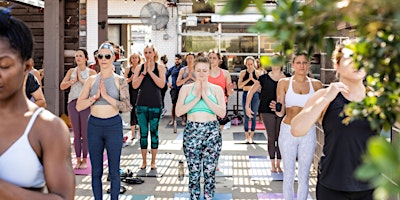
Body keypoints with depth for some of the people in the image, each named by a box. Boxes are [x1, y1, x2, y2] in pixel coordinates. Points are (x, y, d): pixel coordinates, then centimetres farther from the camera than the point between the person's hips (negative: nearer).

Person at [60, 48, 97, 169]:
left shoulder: (91, 72, 4)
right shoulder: (71, 71, 13)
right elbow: (62, 86, 6)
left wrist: (81, 80, -9)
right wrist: (73, 81, -7)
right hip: (73, 103, 3)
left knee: (85, 133, -1)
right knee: (76, 134, 6)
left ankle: (84, 160, 9)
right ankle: (78, 160, 13)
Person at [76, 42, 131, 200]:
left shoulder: (119, 80, -1)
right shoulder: (91, 80, 5)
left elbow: (126, 107, -11)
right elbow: (79, 106, -1)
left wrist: (107, 96, -18)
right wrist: (95, 96, -14)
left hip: (113, 126, -2)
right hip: (94, 126, 2)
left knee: (114, 171, 5)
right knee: (96, 171, 9)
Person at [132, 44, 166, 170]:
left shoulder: (160, 67, 1)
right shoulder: (139, 68, 5)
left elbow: (161, 84, -13)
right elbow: (134, 85, -6)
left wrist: (150, 71, -14)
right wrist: (143, 72, -12)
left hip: (155, 104, -2)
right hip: (141, 104, 2)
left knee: (154, 132, 5)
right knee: (143, 133, 7)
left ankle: (153, 162, 15)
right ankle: (144, 161, 17)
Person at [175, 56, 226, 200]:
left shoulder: (216, 89, 6)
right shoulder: (186, 88, 7)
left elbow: (222, 113, -5)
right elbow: (178, 112, -4)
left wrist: (205, 96, -8)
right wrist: (196, 98, -8)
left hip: (212, 132, 0)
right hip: (192, 132, 0)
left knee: (210, 171, 2)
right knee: (193, 172, 3)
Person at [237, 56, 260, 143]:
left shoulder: (257, 73, 2)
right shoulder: (243, 73, 1)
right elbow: (239, 85, -8)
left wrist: (253, 79, -17)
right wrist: (248, 79, -15)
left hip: (255, 94, 1)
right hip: (246, 94, -1)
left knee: (254, 116, 3)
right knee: (246, 116, 0)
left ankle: (251, 136, 11)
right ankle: (247, 137, 6)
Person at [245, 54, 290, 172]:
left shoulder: (287, 78, 3)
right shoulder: (264, 78, 1)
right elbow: (251, 91, 4)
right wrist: (247, 107, -3)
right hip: (267, 112, -1)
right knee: (271, 138, 4)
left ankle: (278, 164, 16)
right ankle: (272, 165, 14)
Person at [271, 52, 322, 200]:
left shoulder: (316, 85, 2)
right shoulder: (284, 83, -2)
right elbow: (280, 113, -3)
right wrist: (277, 109, -25)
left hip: (308, 133, 1)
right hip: (288, 131, -1)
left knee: (304, 176, 9)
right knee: (289, 174, 8)